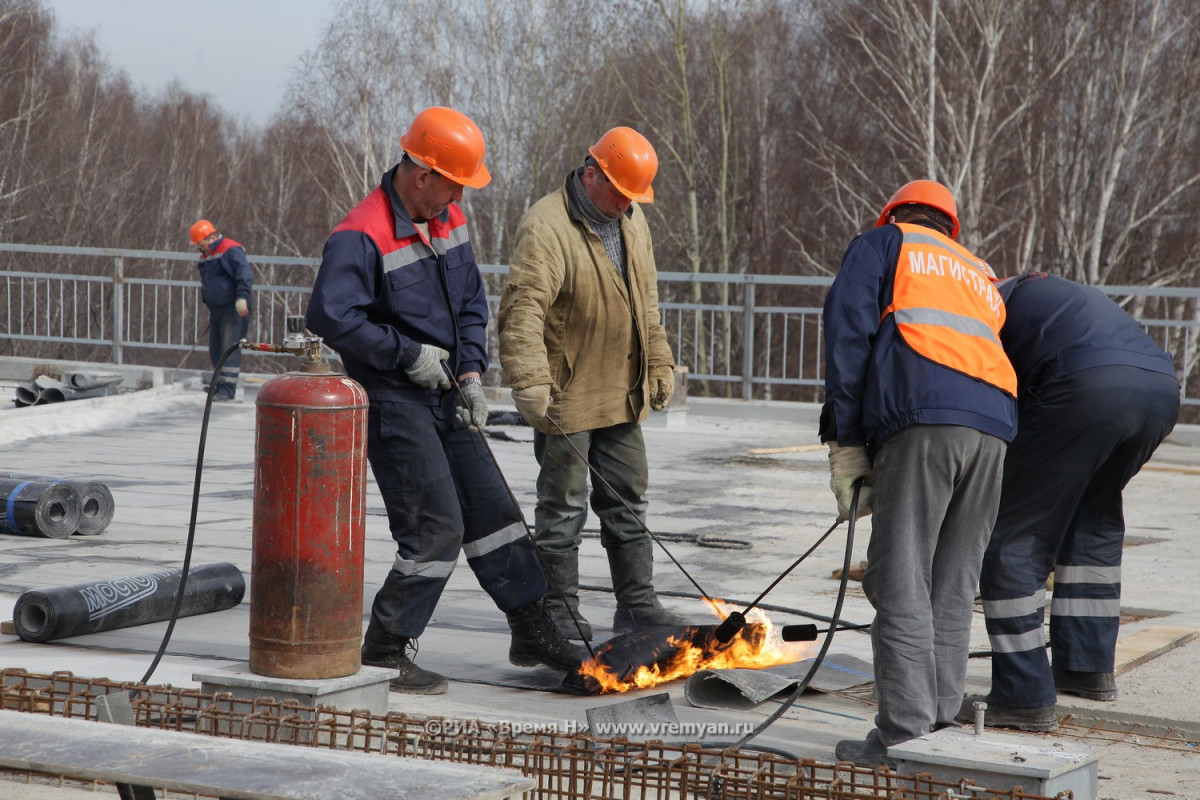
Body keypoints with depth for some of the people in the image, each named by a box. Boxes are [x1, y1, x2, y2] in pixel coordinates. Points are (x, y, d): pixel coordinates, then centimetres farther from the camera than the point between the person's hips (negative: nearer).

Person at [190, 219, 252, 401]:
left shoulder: (231, 250, -12)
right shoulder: (205, 256, 17)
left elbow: (244, 274, -22)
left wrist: (242, 297, -30)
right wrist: (208, 305, 29)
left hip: (233, 309, -9)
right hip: (216, 309, 9)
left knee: (230, 348, -12)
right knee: (215, 349, 11)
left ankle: (227, 389, -16)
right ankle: (219, 385, 19)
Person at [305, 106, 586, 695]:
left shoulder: (449, 221, 8)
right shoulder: (361, 238, -20)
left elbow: (472, 302, 18)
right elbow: (330, 316, -28)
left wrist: (471, 371, 4)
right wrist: (409, 354, -20)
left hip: (445, 396, 9)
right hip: (393, 402, -8)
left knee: (491, 509, 11)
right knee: (436, 526, -11)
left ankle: (532, 632, 22)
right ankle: (384, 655, 1)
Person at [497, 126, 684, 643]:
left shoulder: (631, 222, 9)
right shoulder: (546, 227, -18)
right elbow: (523, 310, -25)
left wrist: (659, 365, 18)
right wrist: (530, 383, -33)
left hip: (621, 395, 7)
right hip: (565, 395, -7)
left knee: (626, 500, 12)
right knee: (563, 507, 0)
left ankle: (636, 605, 19)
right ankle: (559, 615, 8)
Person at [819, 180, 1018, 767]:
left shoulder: (884, 244, 20)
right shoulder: (979, 274, 36)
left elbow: (849, 332, 6)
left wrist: (844, 443, 3)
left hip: (922, 418, -6)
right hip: (994, 424, 6)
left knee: (901, 582, -6)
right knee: (952, 587, 11)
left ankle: (904, 734, -11)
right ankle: (941, 726, 10)